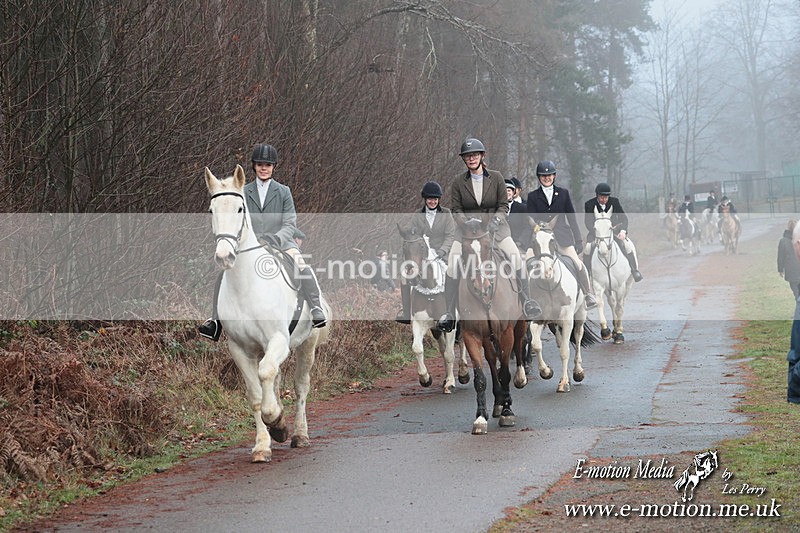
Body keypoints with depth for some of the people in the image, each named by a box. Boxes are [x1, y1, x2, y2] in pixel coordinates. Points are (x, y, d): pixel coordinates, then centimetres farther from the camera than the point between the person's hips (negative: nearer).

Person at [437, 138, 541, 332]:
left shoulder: (496, 178, -1)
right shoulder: (458, 183, 0)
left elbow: (503, 206, 0)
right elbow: (456, 210, 0)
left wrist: (496, 220, -19)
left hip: (495, 225, 0)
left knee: (516, 258, -20)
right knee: (451, 265, -17)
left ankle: (525, 300, -4)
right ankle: (449, 313, -9)